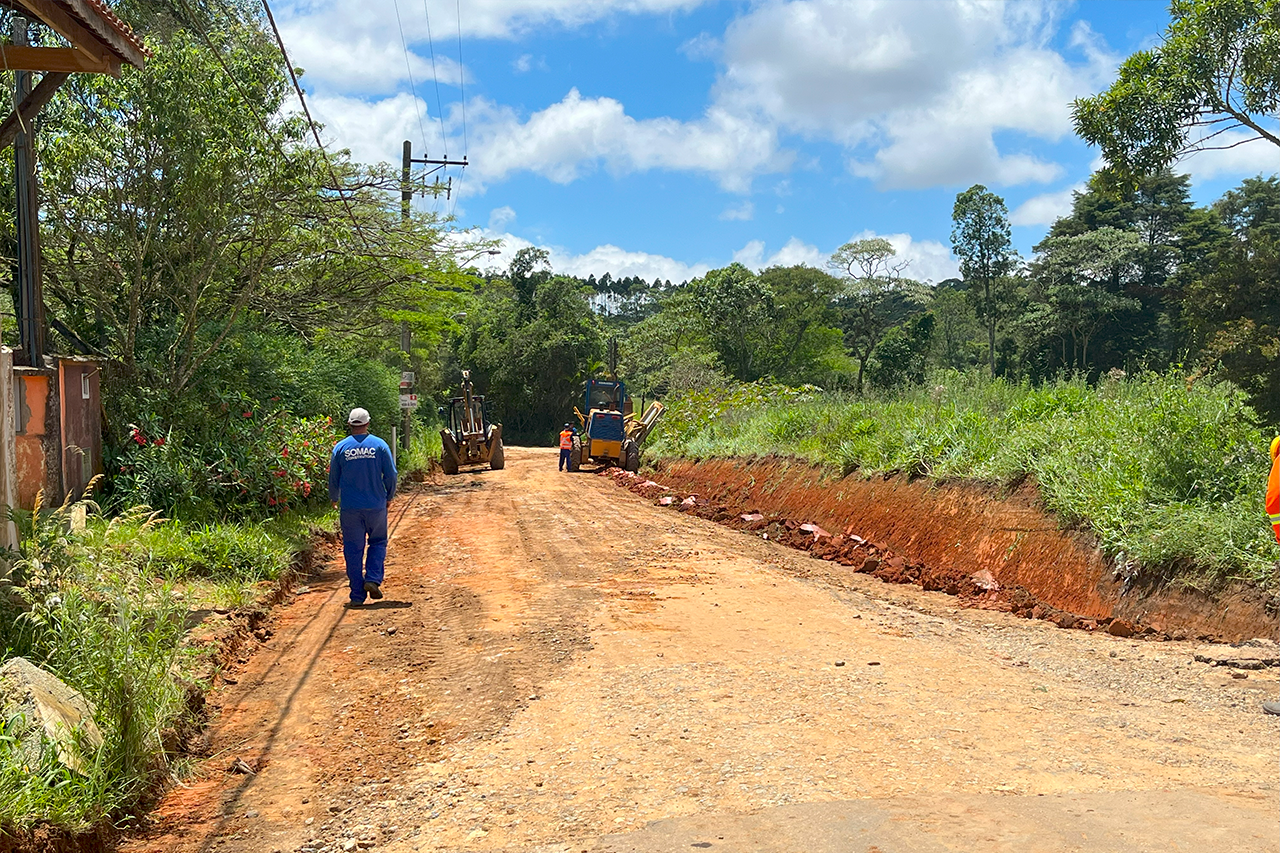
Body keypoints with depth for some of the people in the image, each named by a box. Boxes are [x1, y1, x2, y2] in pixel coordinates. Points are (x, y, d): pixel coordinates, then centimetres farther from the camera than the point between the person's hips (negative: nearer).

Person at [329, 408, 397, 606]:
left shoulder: (340, 447, -1)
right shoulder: (379, 445, -3)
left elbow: (333, 478, 7)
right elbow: (391, 475, 0)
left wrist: (334, 499, 25)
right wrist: (389, 496, 17)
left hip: (349, 507, 1)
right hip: (376, 506, 0)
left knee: (353, 550, 6)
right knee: (377, 543, 17)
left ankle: (357, 595, 7)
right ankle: (373, 579, -2)